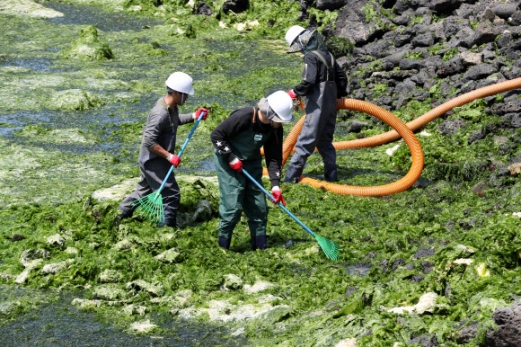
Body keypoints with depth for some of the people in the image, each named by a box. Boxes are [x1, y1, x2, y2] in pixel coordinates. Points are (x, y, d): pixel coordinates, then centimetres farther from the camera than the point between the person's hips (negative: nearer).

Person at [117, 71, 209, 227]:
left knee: (144, 190, 24)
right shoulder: (160, 113, -30)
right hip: (154, 160, -10)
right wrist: (169, 156, -26)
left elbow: (175, 120, 23)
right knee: (171, 195, -2)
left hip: (151, 160, 10)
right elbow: (149, 141, -30)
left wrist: (193, 116, 8)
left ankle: (118, 216, 36)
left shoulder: (171, 106, 0)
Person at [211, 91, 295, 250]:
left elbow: (274, 157, -3)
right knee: (232, 206, -11)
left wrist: (275, 185, -12)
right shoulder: (243, 117, -29)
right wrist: (231, 158, -22)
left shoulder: (275, 127, -9)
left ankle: (260, 246, 16)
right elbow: (216, 135, -22)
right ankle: (222, 247, 2)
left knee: (258, 206, 5)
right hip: (229, 163, -6)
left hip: (252, 163, 6)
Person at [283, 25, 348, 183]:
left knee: (305, 141, -8)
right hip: (331, 103, 9)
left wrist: (295, 92, -8)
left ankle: (291, 177, -9)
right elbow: (341, 77, 18)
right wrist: (339, 95, 30)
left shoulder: (311, 57, -14)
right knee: (325, 141, 15)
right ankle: (331, 175, 16)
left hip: (317, 105, -9)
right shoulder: (327, 55, 13)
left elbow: (309, 81, -23)